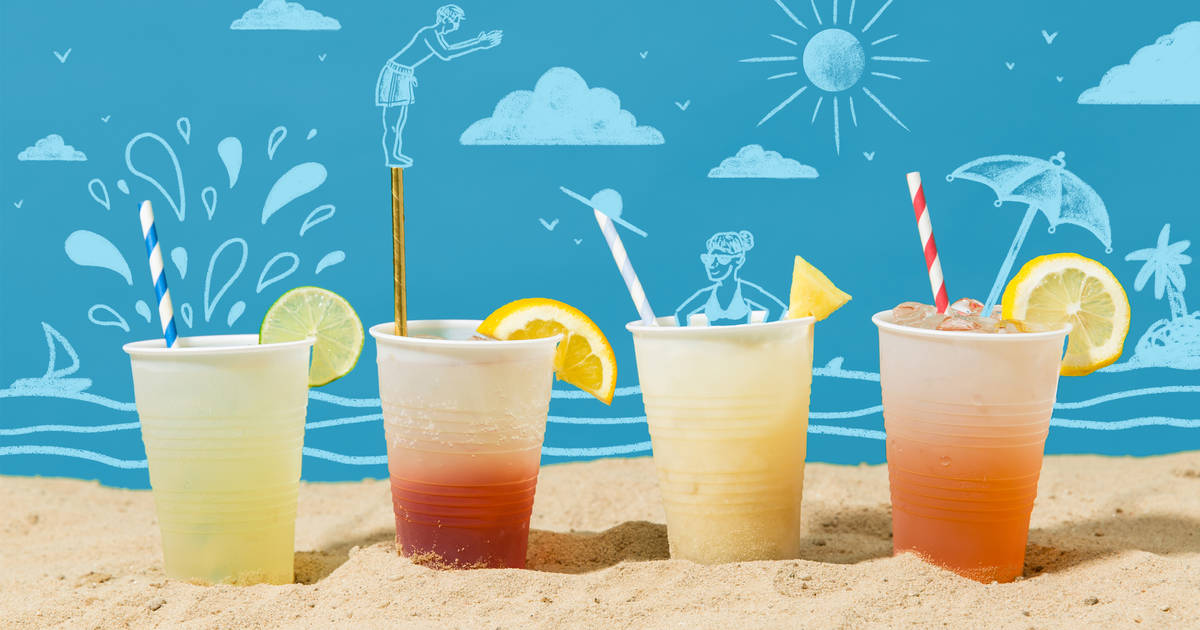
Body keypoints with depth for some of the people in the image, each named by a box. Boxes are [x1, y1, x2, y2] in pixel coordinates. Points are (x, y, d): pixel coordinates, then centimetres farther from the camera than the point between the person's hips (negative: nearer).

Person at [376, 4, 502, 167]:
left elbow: (448, 48, 30)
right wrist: (479, 45, -32)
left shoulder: (436, 34, 11)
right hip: (396, 74, -10)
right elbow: (445, 54, -32)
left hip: (403, 76, 10)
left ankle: (396, 154, 24)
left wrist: (476, 40, 26)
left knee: (401, 119, 16)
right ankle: (391, 158, 2)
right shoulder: (429, 33, -19)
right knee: (392, 121, -4)